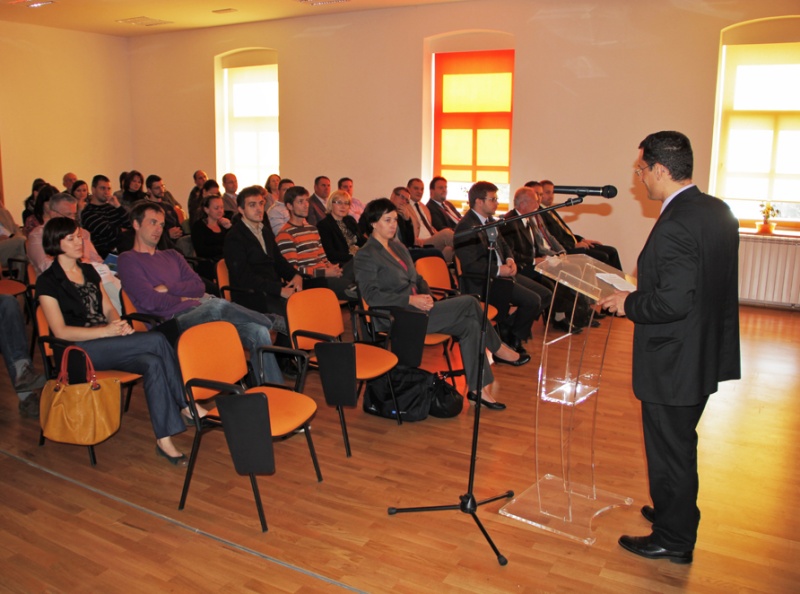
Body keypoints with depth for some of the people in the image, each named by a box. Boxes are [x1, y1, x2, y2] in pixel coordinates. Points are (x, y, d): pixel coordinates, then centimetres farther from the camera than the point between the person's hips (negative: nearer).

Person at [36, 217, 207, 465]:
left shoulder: (88, 271, 18)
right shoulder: (48, 281, -2)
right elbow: (60, 332, -10)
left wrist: (119, 325, -8)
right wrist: (105, 331, -21)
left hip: (107, 343, 6)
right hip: (78, 351, -6)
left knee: (153, 363, -27)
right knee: (157, 340, -27)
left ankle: (164, 439, -24)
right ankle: (185, 404, -17)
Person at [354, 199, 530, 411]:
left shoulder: (398, 246, 19)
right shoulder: (365, 256, -7)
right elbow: (371, 296, -16)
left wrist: (425, 295, -1)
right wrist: (410, 300, -22)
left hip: (414, 309, 8)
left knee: (470, 325, -12)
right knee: (469, 303, -15)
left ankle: (478, 389, -8)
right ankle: (499, 349, 6)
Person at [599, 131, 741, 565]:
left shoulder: (674, 225, -25)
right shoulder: (719, 211, 4)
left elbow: (673, 301, -30)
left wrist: (629, 304, -13)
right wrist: (639, 295, 14)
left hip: (673, 362, -9)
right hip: (707, 353, 9)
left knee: (670, 449, 7)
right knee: (680, 442, 25)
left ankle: (673, 540, 25)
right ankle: (677, 513, 44)